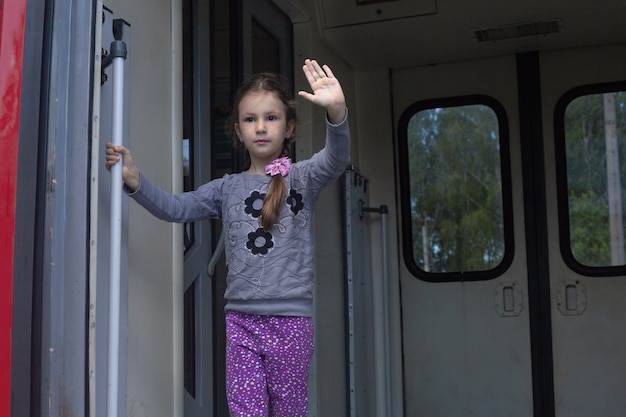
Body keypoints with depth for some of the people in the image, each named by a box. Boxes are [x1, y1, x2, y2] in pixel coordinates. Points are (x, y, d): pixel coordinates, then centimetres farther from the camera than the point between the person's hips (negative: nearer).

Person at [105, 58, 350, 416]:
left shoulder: (302, 178, 2)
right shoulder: (227, 188, 10)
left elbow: (336, 159, -17)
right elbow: (176, 208, 5)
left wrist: (337, 111, -36)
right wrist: (135, 181, -12)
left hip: (291, 320, -2)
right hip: (241, 319, 2)